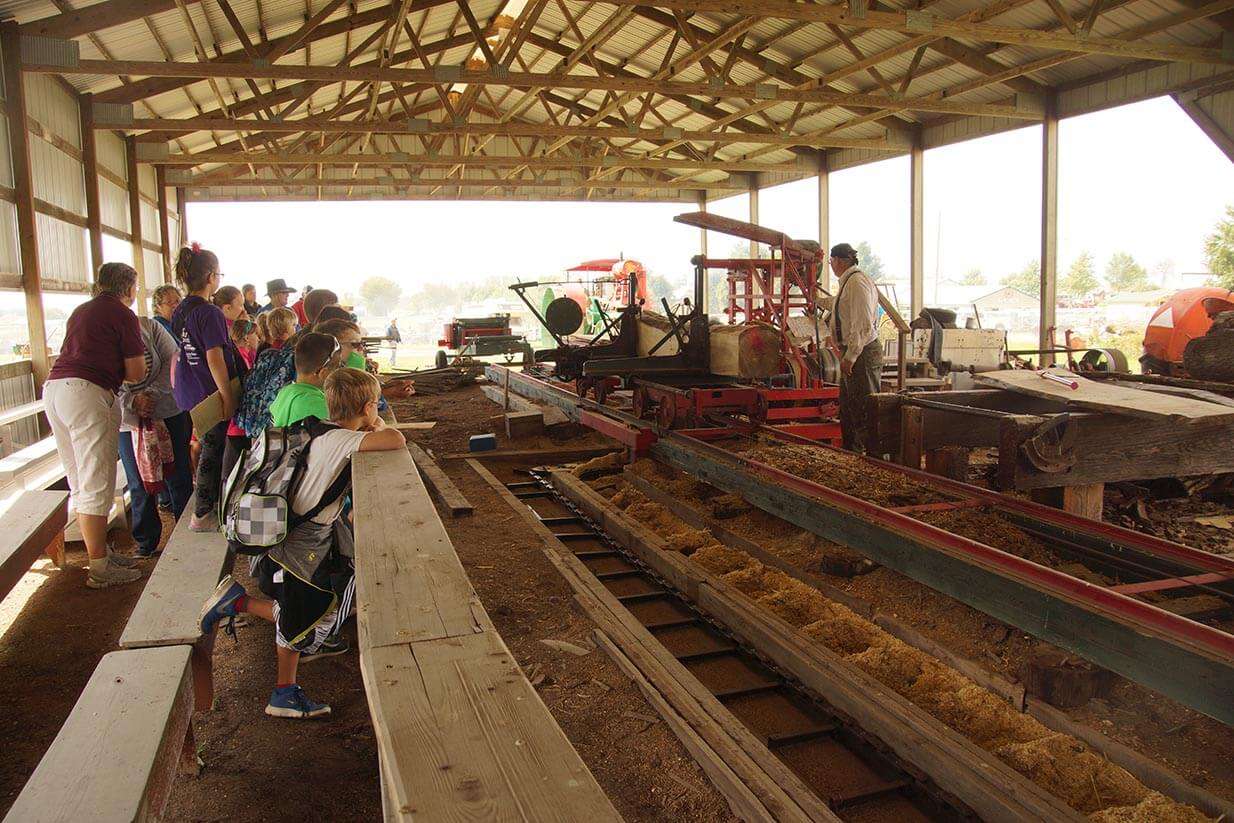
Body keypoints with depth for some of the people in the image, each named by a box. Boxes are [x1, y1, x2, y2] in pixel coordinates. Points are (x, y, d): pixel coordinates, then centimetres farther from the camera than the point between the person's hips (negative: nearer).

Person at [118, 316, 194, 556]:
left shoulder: (149, 327, -3)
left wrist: (152, 393, -16)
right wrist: (133, 402, -20)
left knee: (179, 478, 6)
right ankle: (146, 543, 20)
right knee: (139, 485, 6)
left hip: (168, 412, -1)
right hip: (128, 422, 1)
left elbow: (173, 360, -6)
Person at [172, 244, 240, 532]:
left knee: (209, 447, 20)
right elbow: (215, 359, -21)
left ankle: (212, 505, 32)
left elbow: (176, 354, 14)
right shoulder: (210, 313, -18)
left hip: (188, 393, 8)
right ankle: (202, 515, 12)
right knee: (213, 451, 4)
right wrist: (228, 397, -18)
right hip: (209, 392, -8)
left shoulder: (180, 311, 8)